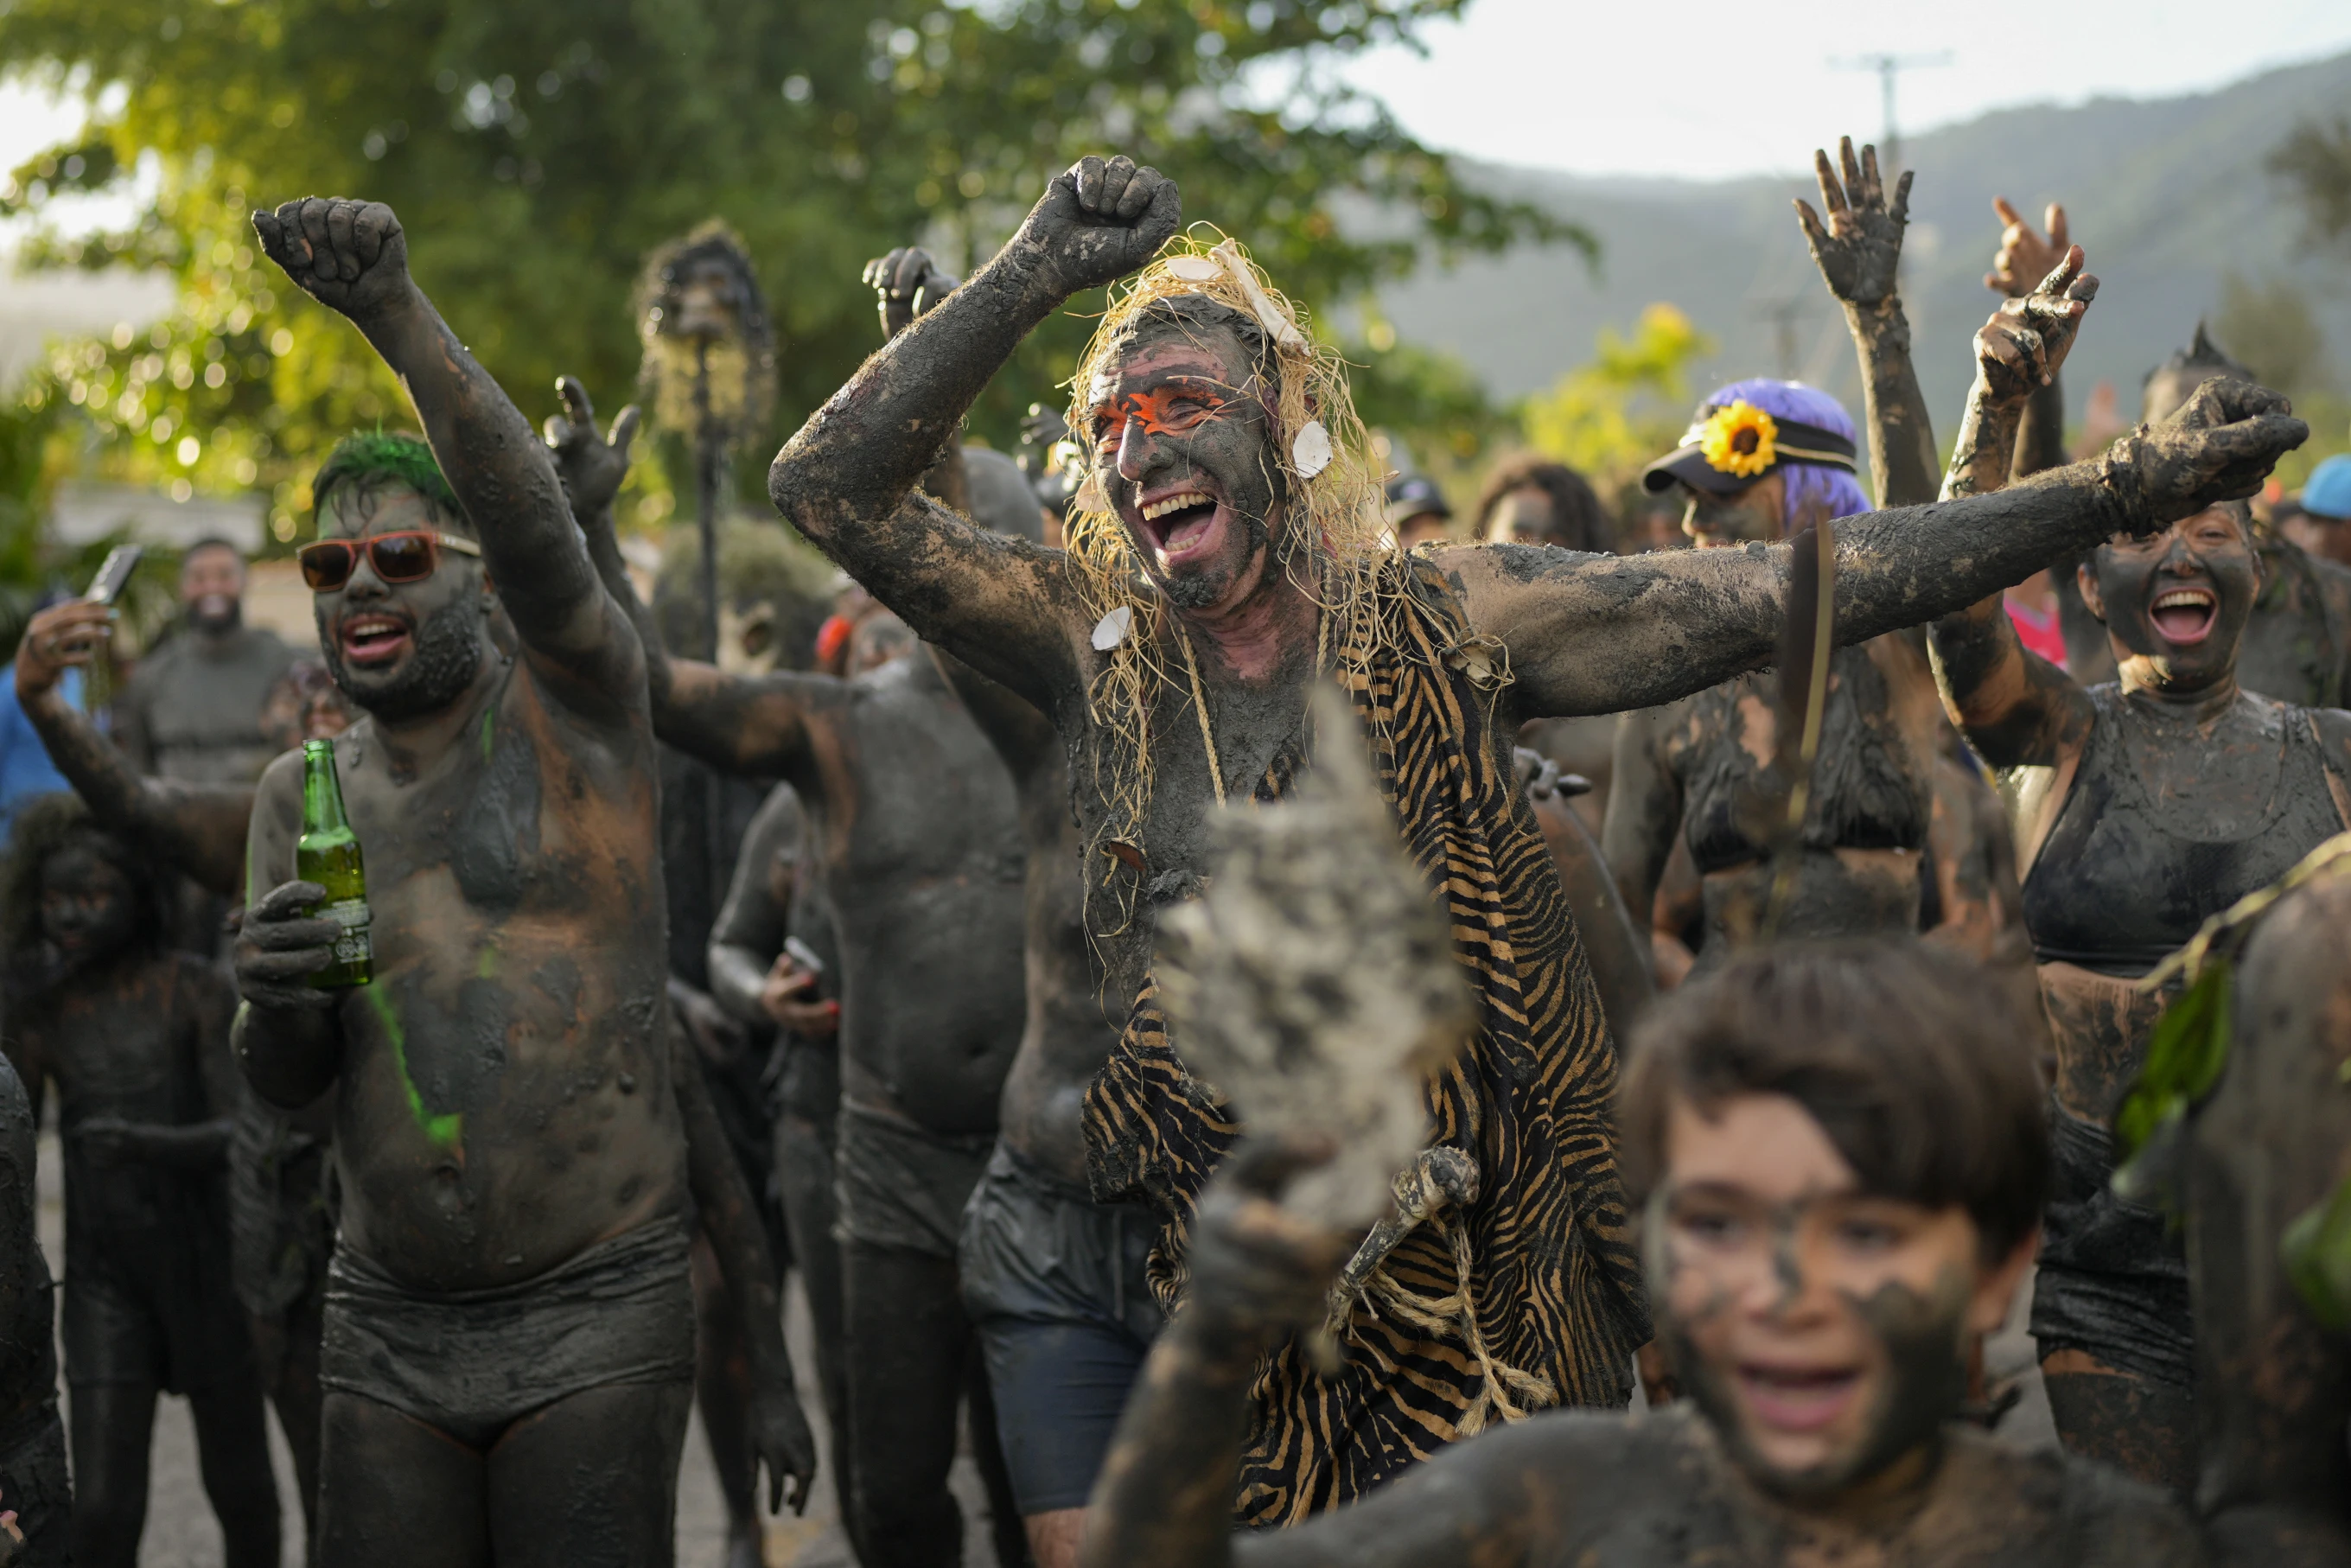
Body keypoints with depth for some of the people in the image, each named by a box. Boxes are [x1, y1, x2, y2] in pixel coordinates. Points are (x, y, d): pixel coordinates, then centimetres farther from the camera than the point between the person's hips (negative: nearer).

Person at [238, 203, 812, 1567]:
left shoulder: (572, 710, -1)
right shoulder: (302, 797, 12)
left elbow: (535, 528, -22)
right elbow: (285, 1085, 11)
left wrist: (395, 306, -34)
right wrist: (277, 996, -13)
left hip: (599, 1316, -4)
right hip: (387, 1335, 4)